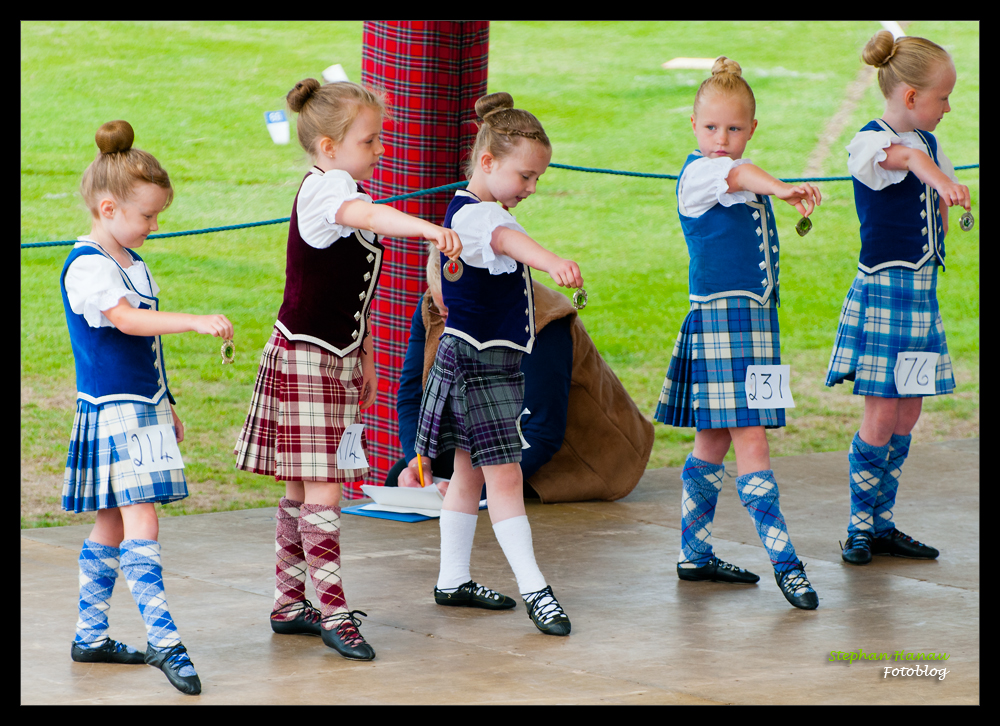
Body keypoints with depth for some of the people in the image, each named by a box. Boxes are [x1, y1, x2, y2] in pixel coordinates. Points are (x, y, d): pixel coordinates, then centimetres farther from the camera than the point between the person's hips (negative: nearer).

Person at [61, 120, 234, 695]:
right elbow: (128, 320, -32)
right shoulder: (87, 267, -16)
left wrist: (166, 406, 27)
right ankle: (164, 640, -18)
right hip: (111, 411, -10)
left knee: (114, 526, 13)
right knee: (140, 523, -14)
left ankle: (91, 636, 20)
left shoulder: (133, 263, 14)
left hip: (144, 409, 10)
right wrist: (196, 321, -41)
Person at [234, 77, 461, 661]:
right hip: (305, 356, -9)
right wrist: (428, 228, -57)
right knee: (322, 487, -10)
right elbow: (366, 215, -42)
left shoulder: (347, 191, 14)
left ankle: (289, 603, 18)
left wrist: (366, 359, 23)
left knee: (303, 487, 13)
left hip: (338, 359, 9)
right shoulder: (324, 188, -17)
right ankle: (334, 611, -9)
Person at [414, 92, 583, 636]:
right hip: (477, 360, -11)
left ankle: (453, 580, 23)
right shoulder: (472, 214, -21)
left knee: (471, 470, 15)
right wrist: (550, 261, -62)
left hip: (495, 360, 11)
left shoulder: (474, 210, 12)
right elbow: (507, 239, -44)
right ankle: (533, 588, -11)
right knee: (503, 474, -10)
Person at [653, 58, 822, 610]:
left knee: (715, 443, 14)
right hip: (719, 320, -9)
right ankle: (784, 562, -13)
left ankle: (694, 554, 22)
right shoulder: (697, 175, -11)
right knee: (750, 442, -12)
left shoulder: (748, 188, 16)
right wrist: (781, 188, -52)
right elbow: (735, 173, -33)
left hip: (756, 320, 9)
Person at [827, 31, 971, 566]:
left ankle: (882, 523, 18)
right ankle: (859, 527, 5)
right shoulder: (868, 141, -14)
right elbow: (903, 156, -39)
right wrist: (938, 177, -59)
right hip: (882, 290, -8)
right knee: (882, 414, -7)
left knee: (907, 415, 9)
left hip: (922, 291, 8)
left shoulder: (929, 142, 11)